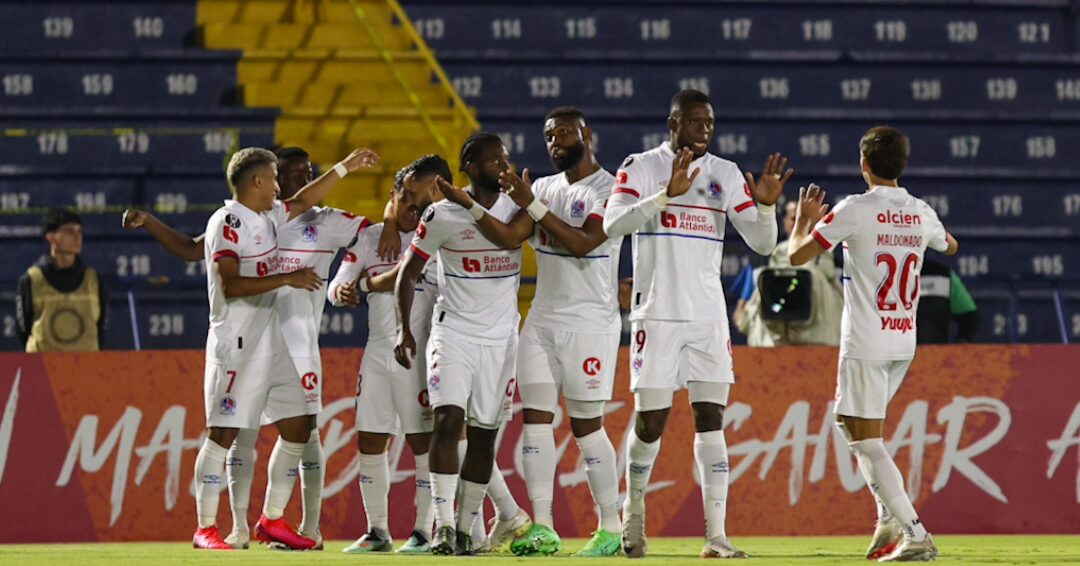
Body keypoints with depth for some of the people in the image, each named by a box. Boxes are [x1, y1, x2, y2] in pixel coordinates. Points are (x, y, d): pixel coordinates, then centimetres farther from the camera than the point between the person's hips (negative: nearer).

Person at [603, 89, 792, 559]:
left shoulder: (726, 175, 8)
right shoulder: (641, 167, -3)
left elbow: (762, 244, 6)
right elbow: (612, 225, -19)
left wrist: (765, 205, -14)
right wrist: (667, 194, -30)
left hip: (708, 317, 3)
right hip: (656, 314, -3)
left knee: (711, 421, -3)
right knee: (650, 422, 0)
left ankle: (716, 536, -7)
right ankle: (634, 513, 25)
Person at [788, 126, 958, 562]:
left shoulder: (855, 210, -11)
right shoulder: (922, 213, 6)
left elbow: (797, 255, -6)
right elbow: (949, 246, 29)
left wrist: (805, 217, 12)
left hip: (866, 343, -7)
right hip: (904, 342, 7)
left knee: (866, 440, -4)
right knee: (853, 425, 24)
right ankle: (888, 521, 15)